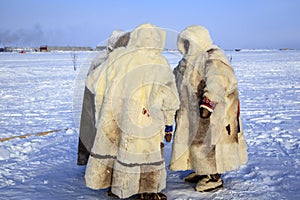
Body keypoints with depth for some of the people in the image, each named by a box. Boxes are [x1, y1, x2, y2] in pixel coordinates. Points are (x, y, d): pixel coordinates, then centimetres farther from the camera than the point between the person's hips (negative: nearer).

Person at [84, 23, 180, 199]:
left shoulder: (117, 56, 0)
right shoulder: (160, 64, -8)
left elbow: (101, 89, 6)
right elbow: (170, 98, -2)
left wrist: (103, 113, 18)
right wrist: (169, 120, 13)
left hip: (113, 116, 4)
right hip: (143, 118, -3)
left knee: (111, 146, 16)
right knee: (148, 152, 10)